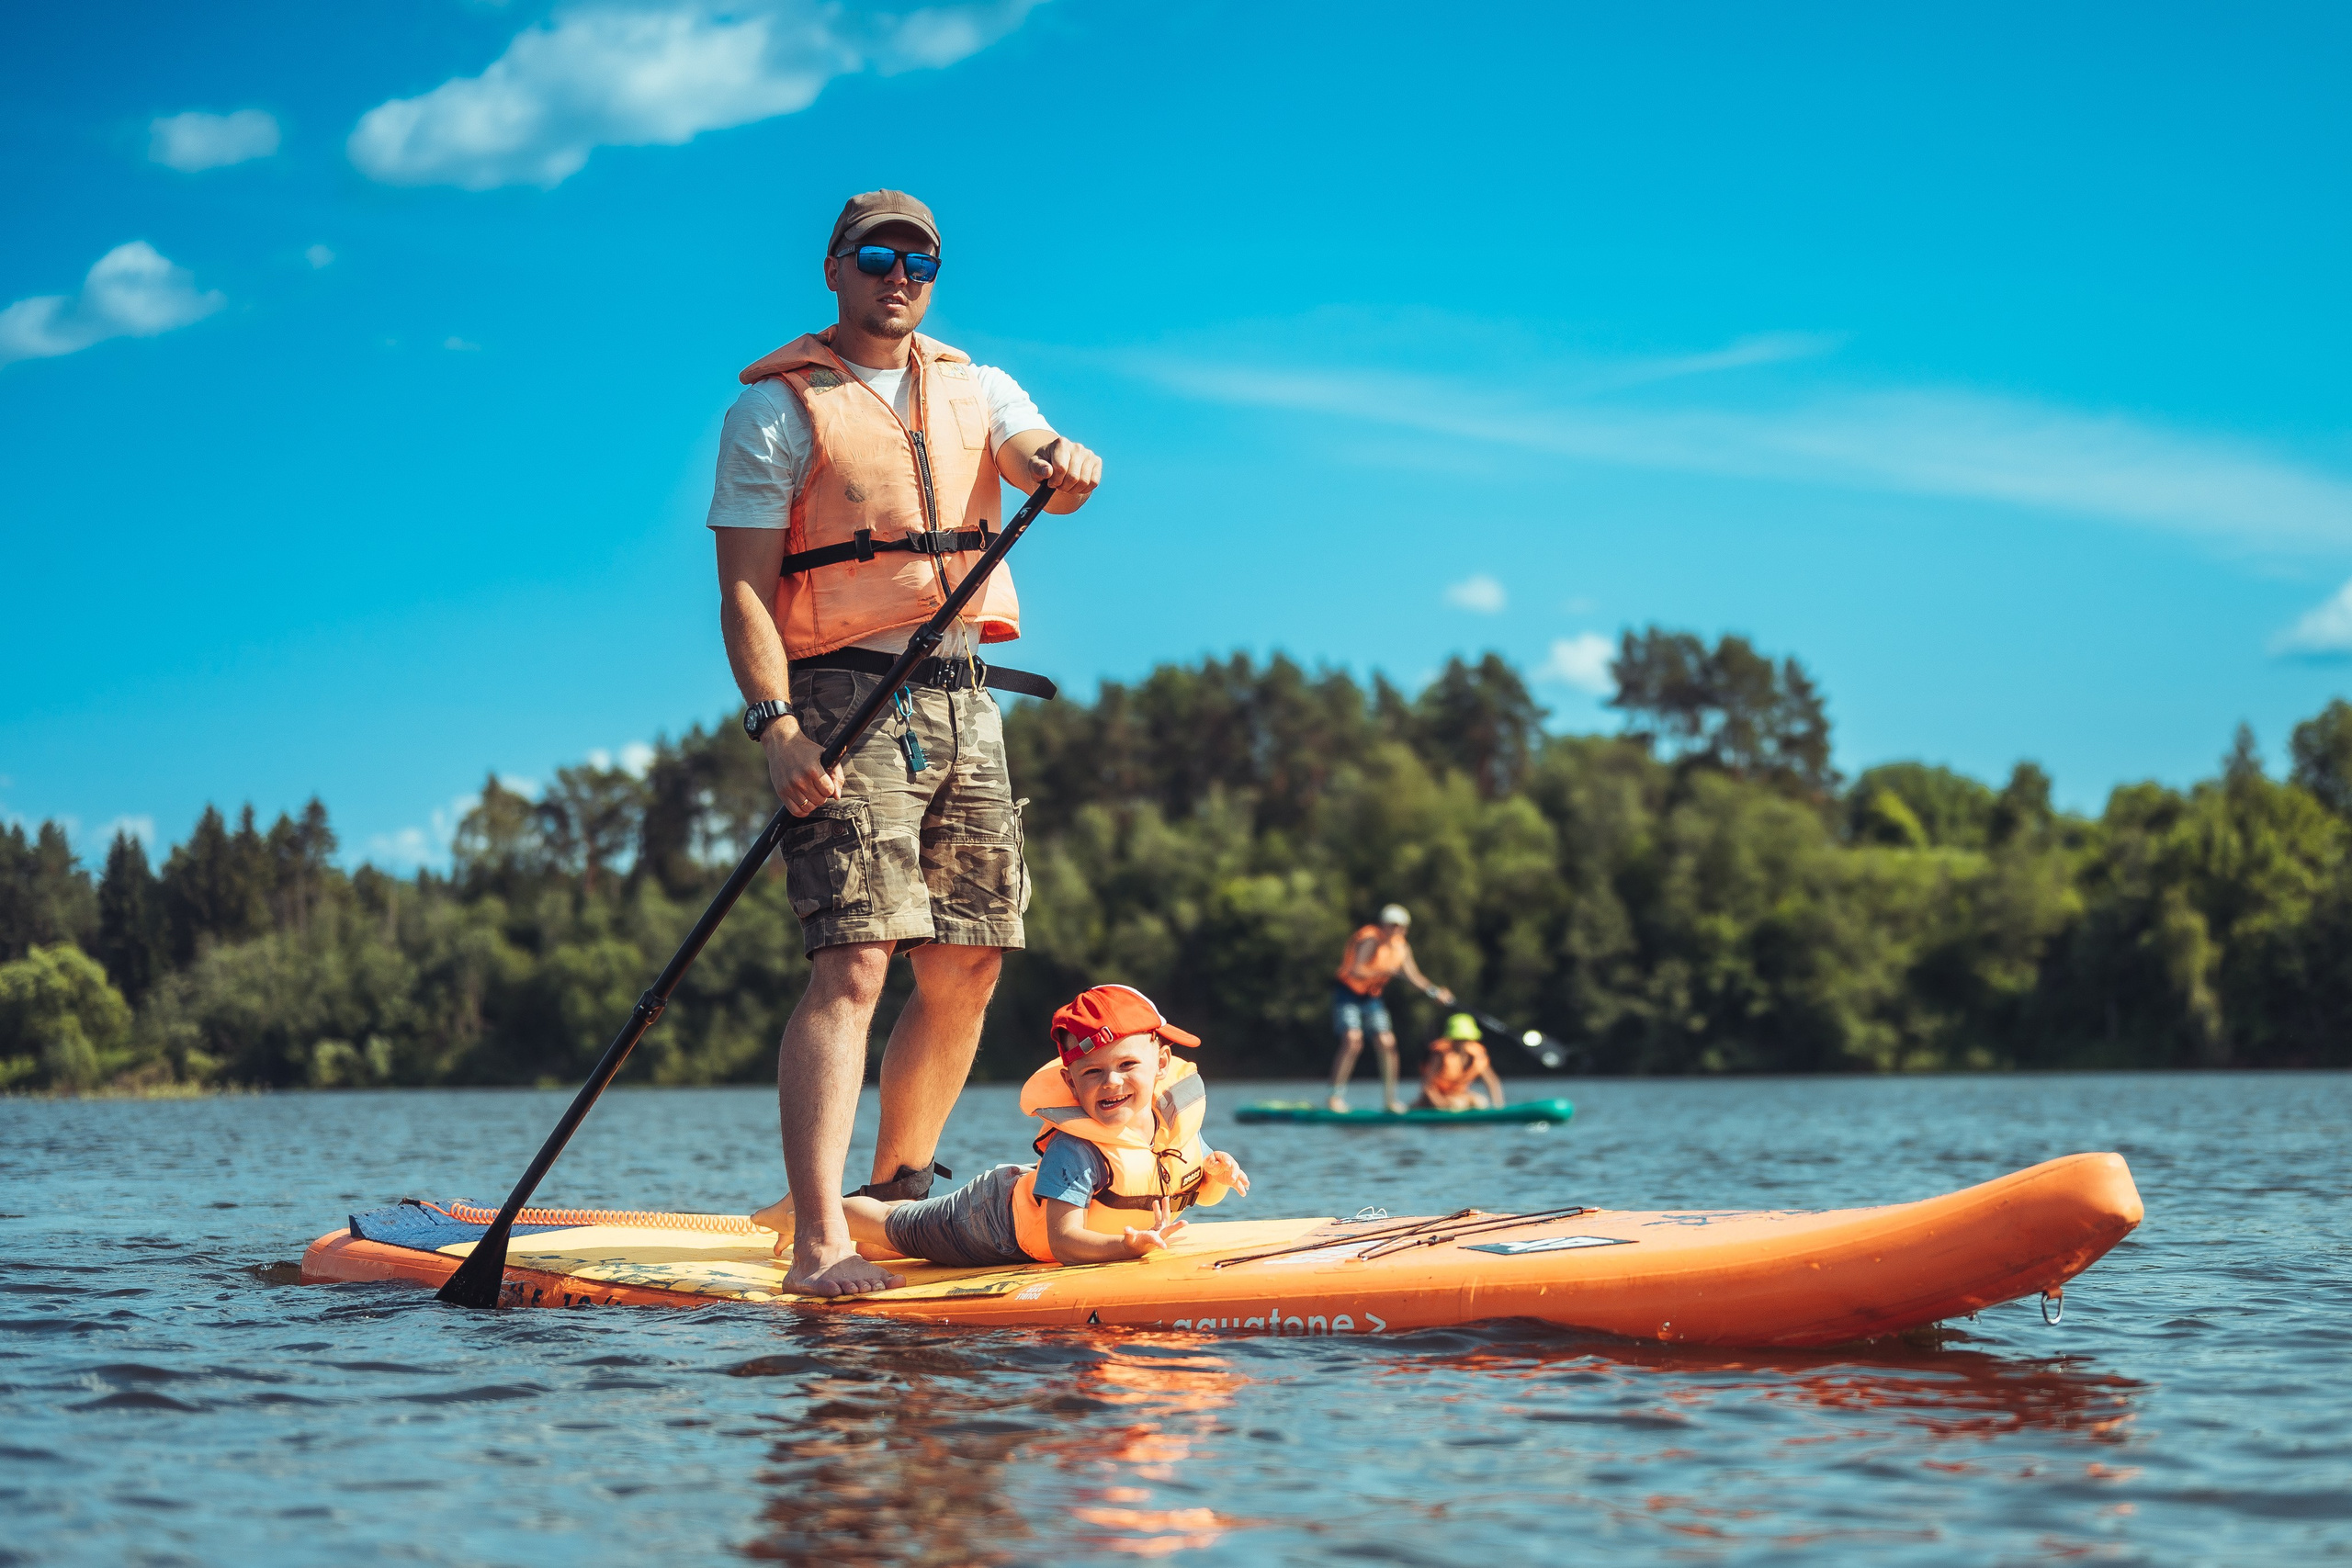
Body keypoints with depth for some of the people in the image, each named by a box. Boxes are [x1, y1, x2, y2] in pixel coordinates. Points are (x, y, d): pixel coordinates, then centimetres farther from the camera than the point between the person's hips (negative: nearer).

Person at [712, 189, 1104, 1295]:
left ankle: (900, 1192, 24)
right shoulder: (777, 408, -1)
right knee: (854, 958, -18)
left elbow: (1045, 465, -5)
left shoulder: (975, 392, 15)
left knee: (966, 969, 7)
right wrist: (776, 726, -20)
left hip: (963, 704, 6)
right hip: (845, 703, -6)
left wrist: (1067, 466, -30)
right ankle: (817, 1242, -23)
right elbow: (744, 588, -7)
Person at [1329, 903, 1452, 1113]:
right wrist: (1384, 972, -46)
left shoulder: (1402, 947, 1)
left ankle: (1390, 1100, 4)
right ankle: (1336, 1097, -14)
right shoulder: (1370, 941, -23)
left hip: (1372, 997, 7)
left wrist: (1435, 991, -13)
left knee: (1387, 1043, -4)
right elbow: (1355, 971, -34)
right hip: (1348, 993, -7)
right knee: (1352, 1042, -21)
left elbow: (1415, 976, 2)